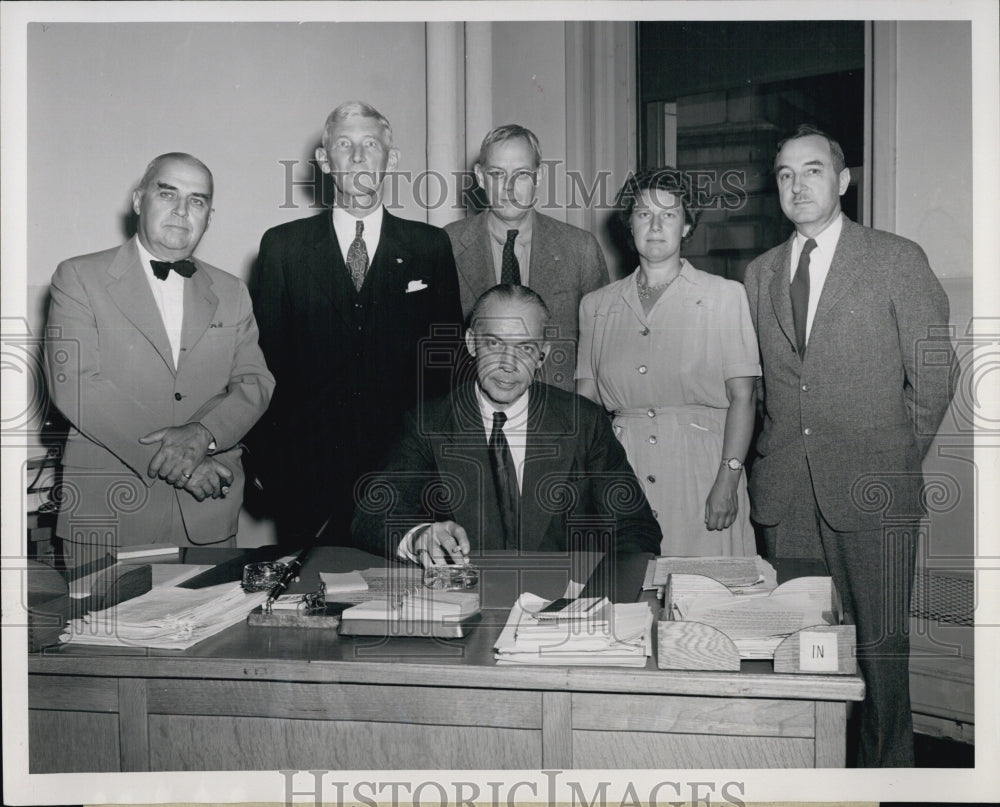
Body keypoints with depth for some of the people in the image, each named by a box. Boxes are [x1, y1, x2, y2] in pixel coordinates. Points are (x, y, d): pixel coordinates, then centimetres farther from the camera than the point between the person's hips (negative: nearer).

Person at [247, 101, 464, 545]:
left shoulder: (431, 246, 7)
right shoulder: (282, 246, 6)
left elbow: (449, 351, 7)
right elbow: (262, 355, 5)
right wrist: (264, 458, -1)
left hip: (402, 466, 0)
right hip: (307, 470, 0)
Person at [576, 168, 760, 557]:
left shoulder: (724, 296, 4)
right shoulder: (596, 305, 12)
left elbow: (742, 397, -2)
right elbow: (584, 401, 10)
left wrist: (727, 482, -12)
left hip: (699, 469, -2)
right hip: (621, 473, 2)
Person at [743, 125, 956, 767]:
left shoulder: (898, 260, 2)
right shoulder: (761, 273, 14)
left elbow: (934, 373, 3)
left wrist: (897, 460, 4)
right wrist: (780, 453, 8)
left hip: (872, 492, -3)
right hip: (787, 494, 3)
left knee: (882, 646, 1)